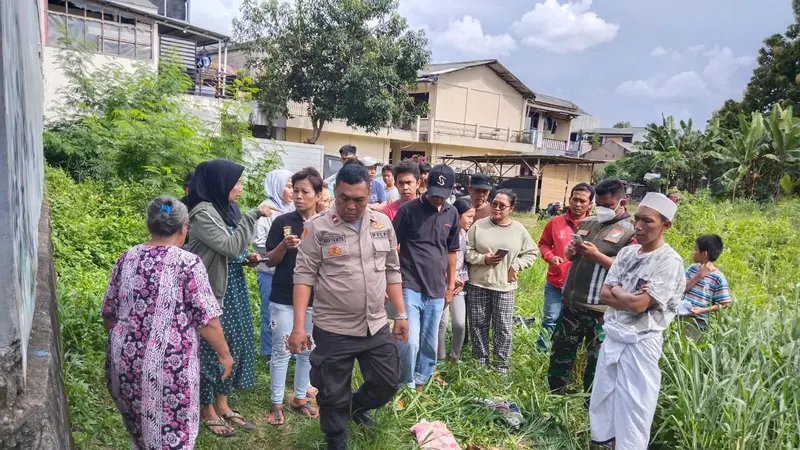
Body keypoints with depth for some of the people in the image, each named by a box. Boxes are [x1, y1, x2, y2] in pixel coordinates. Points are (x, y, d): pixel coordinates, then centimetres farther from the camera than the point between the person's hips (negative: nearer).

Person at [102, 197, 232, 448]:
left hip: (125, 361, 6)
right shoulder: (188, 263, -12)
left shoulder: (126, 259, 4)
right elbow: (207, 320, -13)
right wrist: (224, 354, 1)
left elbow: (109, 315, 11)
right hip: (168, 365, -5)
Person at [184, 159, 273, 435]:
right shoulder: (202, 213, -17)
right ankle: (208, 410, 21)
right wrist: (254, 215, -23)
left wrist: (247, 259, 1)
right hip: (213, 289, -8)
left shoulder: (229, 208, 8)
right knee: (212, 346, 3)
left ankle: (222, 404, 28)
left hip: (234, 287, 9)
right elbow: (230, 246, -25)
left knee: (232, 343, 14)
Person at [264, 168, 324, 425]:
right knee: (281, 352, 6)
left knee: (308, 351, 13)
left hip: (314, 299, 2)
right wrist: (284, 245, -20)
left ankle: (299, 398, 30)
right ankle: (276, 404, 21)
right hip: (284, 298, -2)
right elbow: (270, 260, -2)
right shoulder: (282, 222, -5)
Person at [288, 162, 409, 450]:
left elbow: (392, 272, 10)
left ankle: (358, 405, 46)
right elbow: (304, 275, -10)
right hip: (333, 330, -4)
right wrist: (299, 326, -15)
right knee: (334, 394, 9)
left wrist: (401, 314, 8)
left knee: (388, 383, 15)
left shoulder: (383, 224, 4)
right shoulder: (318, 227, -9)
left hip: (377, 326, 4)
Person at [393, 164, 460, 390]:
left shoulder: (452, 214, 6)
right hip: (410, 288, -5)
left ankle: (420, 384, 31)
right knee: (410, 341, -11)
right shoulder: (408, 209, -8)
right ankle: (406, 386, 12)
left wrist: (450, 285, 16)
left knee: (429, 344, 13)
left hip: (436, 291, 5)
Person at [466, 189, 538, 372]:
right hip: (478, 284, 0)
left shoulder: (519, 229, 1)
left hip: (504, 286, 0)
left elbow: (532, 252, 9)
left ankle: (502, 366, 19)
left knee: (503, 328, 4)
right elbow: (467, 250, -1)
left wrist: (516, 266, -4)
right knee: (478, 325, 9)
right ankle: (480, 362, 25)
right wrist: (482, 258, -17)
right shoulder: (479, 225, -2)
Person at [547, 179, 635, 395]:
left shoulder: (630, 231, -10)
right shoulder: (587, 223, 11)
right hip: (571, 302, 7)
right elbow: (570, 256, 20)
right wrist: (570, 251, -3)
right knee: (561, 352, 18)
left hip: (600, 309, -7)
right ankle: (555, 397, 35)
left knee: (596, 360, 8)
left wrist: (597, 256, -23)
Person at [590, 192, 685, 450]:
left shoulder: (669, 262, -14)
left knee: (632, 408, 5)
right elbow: (604, 295, 2)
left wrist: (616, 292, -5)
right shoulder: (627, 252, 6)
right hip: (612, 337, 7)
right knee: (603, 401, 18)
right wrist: (629, 297, -12)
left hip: (639, 343, -7)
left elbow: (638, 305, -20)